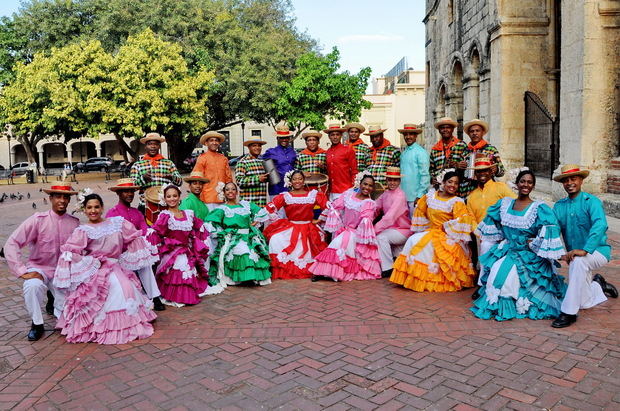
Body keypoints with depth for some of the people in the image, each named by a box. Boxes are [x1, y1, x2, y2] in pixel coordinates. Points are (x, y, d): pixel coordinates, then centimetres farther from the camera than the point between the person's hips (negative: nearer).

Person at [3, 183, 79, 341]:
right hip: (39, 268, -2)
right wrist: (23, 271, -22)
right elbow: (11, 244, -17)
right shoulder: (38, 220, -15)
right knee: (33, 285, -38)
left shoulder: (74, 223, -8)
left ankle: (54, 299, 31)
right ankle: (37, 324, -10)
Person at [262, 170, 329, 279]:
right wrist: (278, 221, -4)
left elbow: (328, 206, 2)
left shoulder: (313, 195, 3)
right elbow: (270, 208, -4)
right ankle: (280, 273, -5)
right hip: (290, 229, 0)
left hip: (309, 231, 0)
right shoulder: (285, 196, 1)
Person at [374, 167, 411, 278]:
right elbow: (375, 208, -1)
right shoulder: (386, 193, 7)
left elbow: (390, 217, -28)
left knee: (381, 237, -27)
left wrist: (375, 229, -31)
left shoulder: (400, 196, -18)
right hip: (391, 227, 8)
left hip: (402, 230, -8)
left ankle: (388, 269, -16)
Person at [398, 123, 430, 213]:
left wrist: (420, 196, -16)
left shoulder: (421, 152, -8)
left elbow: (425, 175, -12)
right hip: (403, 196, 7)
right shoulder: (403, 153, 14)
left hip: (415, 197, -7)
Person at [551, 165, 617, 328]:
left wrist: (585, 250, -40)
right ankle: (598, 285, 42)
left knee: (578, 262, -39)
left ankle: (568, 313, -31)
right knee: (586, 303, 7)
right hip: (574, 255, 5)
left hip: (597, 251, -5)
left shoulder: (591, 201, -12)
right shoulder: (559, 206, 3)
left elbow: (600, 226, -28)